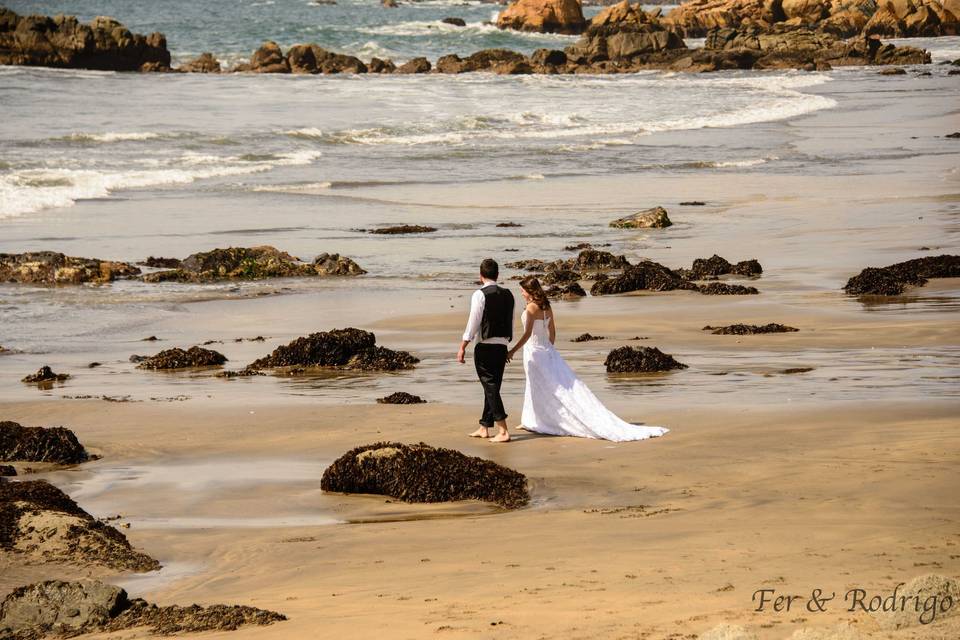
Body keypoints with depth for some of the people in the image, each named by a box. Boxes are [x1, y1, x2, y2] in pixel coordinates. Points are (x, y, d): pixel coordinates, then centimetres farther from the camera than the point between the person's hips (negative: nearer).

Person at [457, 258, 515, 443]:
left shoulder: (480, 295, -11)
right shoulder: (508, 295, 9)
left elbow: (473, 323, -12)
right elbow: (511, 323, 13)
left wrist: (463, 347, -7)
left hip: (485, 346, -6)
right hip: (502, 345, 6)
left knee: (490, 388, -5)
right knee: (493, 387, 15)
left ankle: (503, 431, -11)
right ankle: (484, 428, 25)